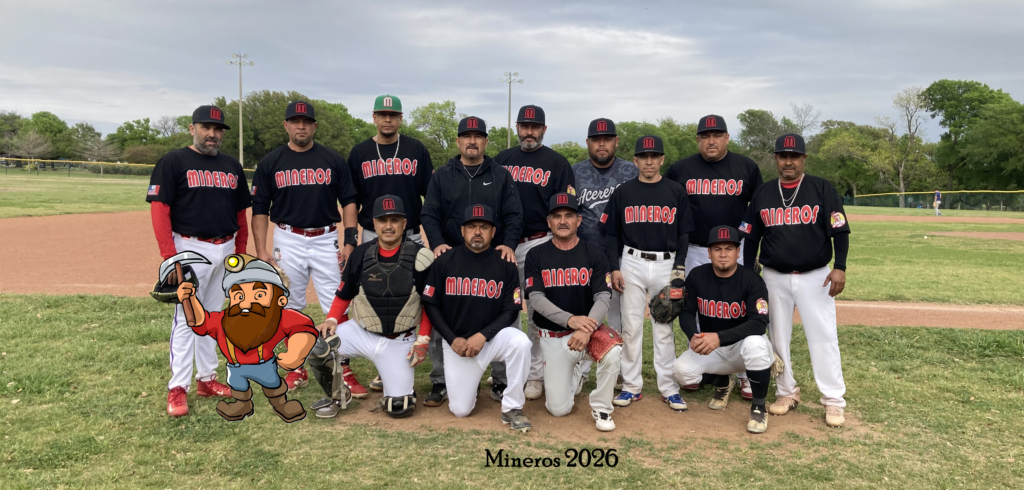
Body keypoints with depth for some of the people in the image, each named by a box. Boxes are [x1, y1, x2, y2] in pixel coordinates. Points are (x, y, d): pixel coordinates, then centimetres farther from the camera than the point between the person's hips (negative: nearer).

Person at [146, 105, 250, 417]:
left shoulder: (232, 167, 12)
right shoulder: (173, 162, -5)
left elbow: (240, 212, 16)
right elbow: (159, 208, -11)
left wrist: (241, 251, 11)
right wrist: (169, 255, -19)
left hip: (226, 249, 6)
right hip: (191, 248, -6)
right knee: (186, 317, -4)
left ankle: (207, 379, 23)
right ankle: (177, 388, 2)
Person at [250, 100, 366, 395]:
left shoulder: (333, 160, 3)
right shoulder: (270, 162, 3)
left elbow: (348, 201, 4)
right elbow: (259, 209, 4)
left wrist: (350, 241, -5)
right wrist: (261, 250, -3)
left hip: (326, 240, 0)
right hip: (288, 241, 1)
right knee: (290, 308, 9)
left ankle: (344, 370, 5)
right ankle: (296, 369, 22)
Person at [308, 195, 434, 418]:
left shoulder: (419, 257, -9)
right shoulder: (362, 254, -4)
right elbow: (343, 295, 7)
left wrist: (423, 339, -9)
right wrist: (331, 319, -10)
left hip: (399, 342, -2)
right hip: (360, 333, 2)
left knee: (399, 408, -8)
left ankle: (399, 383, 30)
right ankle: (334, 396, 6)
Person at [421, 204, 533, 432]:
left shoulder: (505, 265, -7)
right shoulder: (444, 262, -5)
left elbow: (511, 310, -6)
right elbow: (431, 305, -1)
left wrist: (482, 336, -19)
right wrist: (452, 339, -11)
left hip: (493, 337, -1)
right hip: (457, 343, 1)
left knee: (520, 342, -34)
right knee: (460, 410, -2)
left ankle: (512, 408, -15)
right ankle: (470, 378, 33)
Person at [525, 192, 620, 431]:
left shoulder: (594, 254, -3)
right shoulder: (536, 255, -3)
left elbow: (603, 297, -11)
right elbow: (535, 297, -11)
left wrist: (586, 329, -30)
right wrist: (570, 320, -27)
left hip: (588, 327, 0)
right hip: (552, 337, 1)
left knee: (612, 353, -35)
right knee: (559, 409, -2)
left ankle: (601, 408, -7)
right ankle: (575, 373, 33)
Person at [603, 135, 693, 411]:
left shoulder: (676, 192, 5)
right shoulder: (623, 192, 5)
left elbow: (684, 234, 6)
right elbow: (612, 234, 6)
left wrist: (679, 267, -4)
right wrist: (614, 268, -2)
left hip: (666, 264, 0)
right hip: (632, 264, 0)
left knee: (664, 327, 4)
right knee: (631, 326, 3)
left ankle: (668, 388, 12)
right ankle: (632, 386, 12)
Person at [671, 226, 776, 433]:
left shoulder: (752, 280, -19)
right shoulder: (696, 276, -8)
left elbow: (759, 323, -28)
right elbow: (686, 313, -3)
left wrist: (719, 337, -41)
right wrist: (694, 336, -27)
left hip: (742, 346, -3)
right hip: (711, 350, 4)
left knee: (754, 343, -38)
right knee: (681, 370, -22)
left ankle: (759, 407, -14)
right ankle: (722, 382, 14)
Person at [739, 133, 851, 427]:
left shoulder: (822, 189, -2)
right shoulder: (763, 194, 5)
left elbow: (840, 231, -5)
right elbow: (750, 237, 9)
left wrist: (840, 268, -14)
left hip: (815, 276, -3)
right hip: (775, 278, 3)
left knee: (823, 337, -3)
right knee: (778, 336, 9)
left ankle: (833, 400, 6)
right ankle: (786, 392, 23)